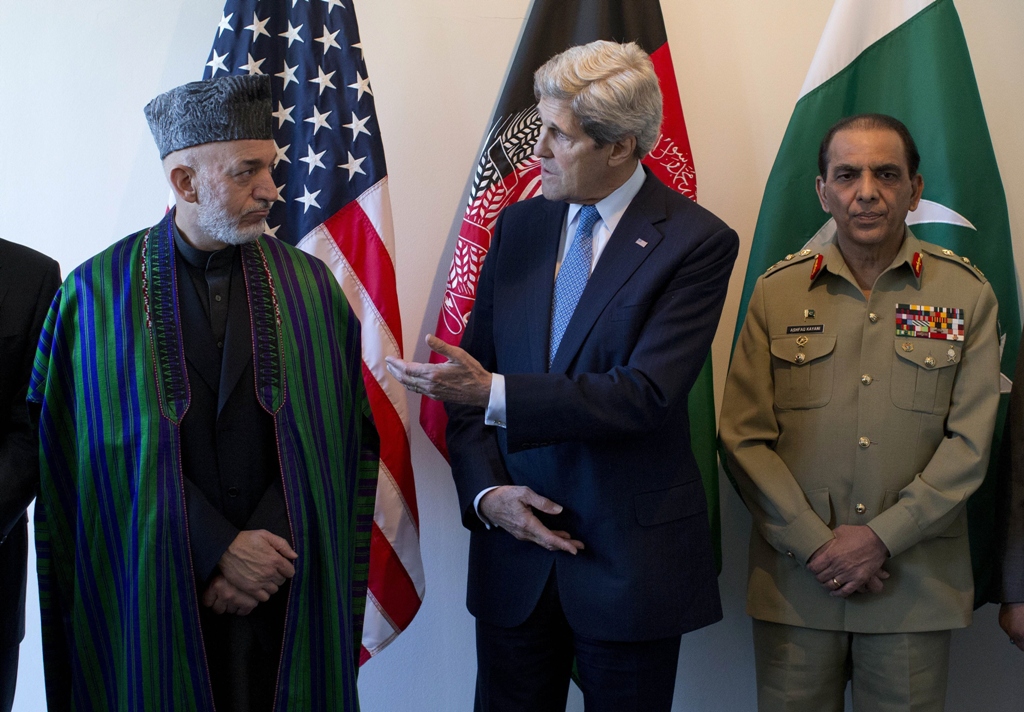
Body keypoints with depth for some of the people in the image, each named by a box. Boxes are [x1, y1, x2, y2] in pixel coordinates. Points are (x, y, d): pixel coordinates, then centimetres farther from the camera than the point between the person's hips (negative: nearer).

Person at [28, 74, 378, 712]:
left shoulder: (309, 284, 2)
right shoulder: (99, 293, -4)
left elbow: (337, 437, -1)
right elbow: (112, 455, -7)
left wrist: (267, 549, -12)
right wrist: (220, 549, -13)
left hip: (288, 598, 2)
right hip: (152, 599, -1)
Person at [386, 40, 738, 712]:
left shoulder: (698, 242, -10)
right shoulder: (520, 226, 6)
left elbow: (646, 393, -19)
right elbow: (471, 375, 7)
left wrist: (494, 394, -24)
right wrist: (486, 491, -7)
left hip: (629, 559, -4)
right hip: (512, 537, 4)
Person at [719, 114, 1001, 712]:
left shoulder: (967, 293, 2)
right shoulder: (776, 291, 3)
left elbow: (970, 441, -3)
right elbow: (744, 435, -1)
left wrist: (883, 537, -12)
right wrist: (814, 543, -10)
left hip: (917, 583, 0)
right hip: (794, 577, 1)